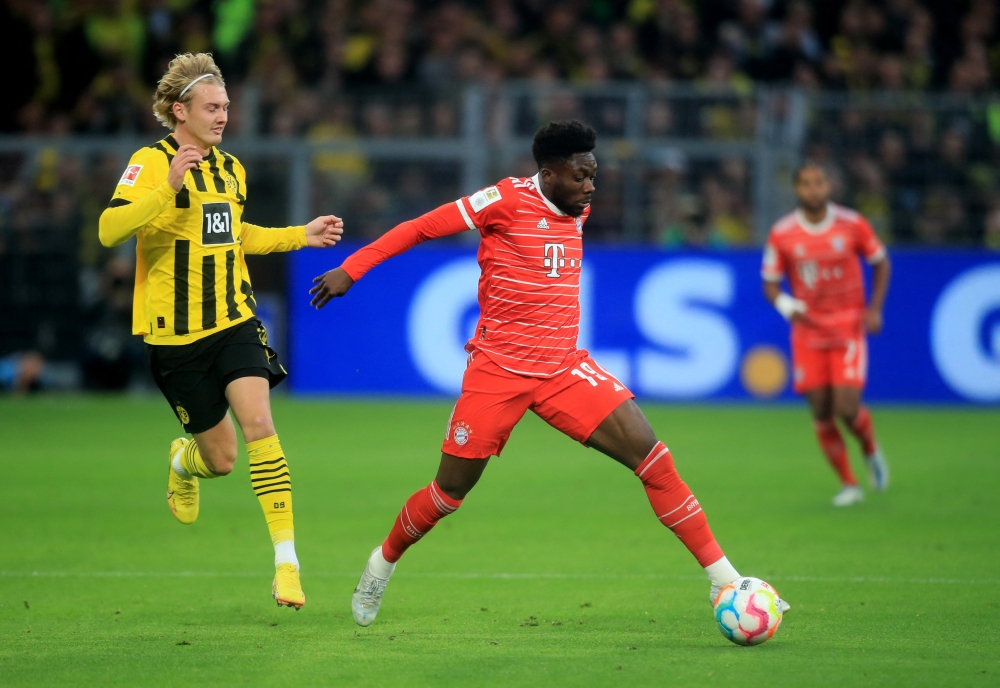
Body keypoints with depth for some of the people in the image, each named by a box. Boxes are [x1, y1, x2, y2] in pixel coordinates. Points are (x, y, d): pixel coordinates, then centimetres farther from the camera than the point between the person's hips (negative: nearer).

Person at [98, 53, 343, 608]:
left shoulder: (230, 169, 11)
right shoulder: (152, 162, -11)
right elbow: (109, 230, -25)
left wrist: (302, 235, 23)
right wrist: (167, 188, -36)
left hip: (235, 322, 4)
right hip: (176, 334, -4)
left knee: (258, 422, -19)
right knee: (220, 459, 4)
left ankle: (286, 558, -19)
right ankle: (184, 460, 43)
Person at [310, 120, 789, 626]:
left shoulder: (577, 211, 6)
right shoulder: (506, 201, -12)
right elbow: (421, 227, -6)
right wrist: (351, 270, -6)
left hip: (564, 369, 4)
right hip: (497, 371, -4)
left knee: (651, 456, -12)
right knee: (449, 493, 4)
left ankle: (721, 577, -10)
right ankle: (384, 562, 33)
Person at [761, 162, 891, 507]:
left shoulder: (852, 224, -5)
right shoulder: (781, 234, -5)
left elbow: (881, 262, 9)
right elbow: (770, 283, 4)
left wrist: (874, 308, -2)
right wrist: (786, 305, -18)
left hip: (848, 327, -1)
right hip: (808, 329, 1)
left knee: (847, 407, -13)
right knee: (821, 411, -1)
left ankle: (871, 450, 21)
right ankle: (848, 484, 13)